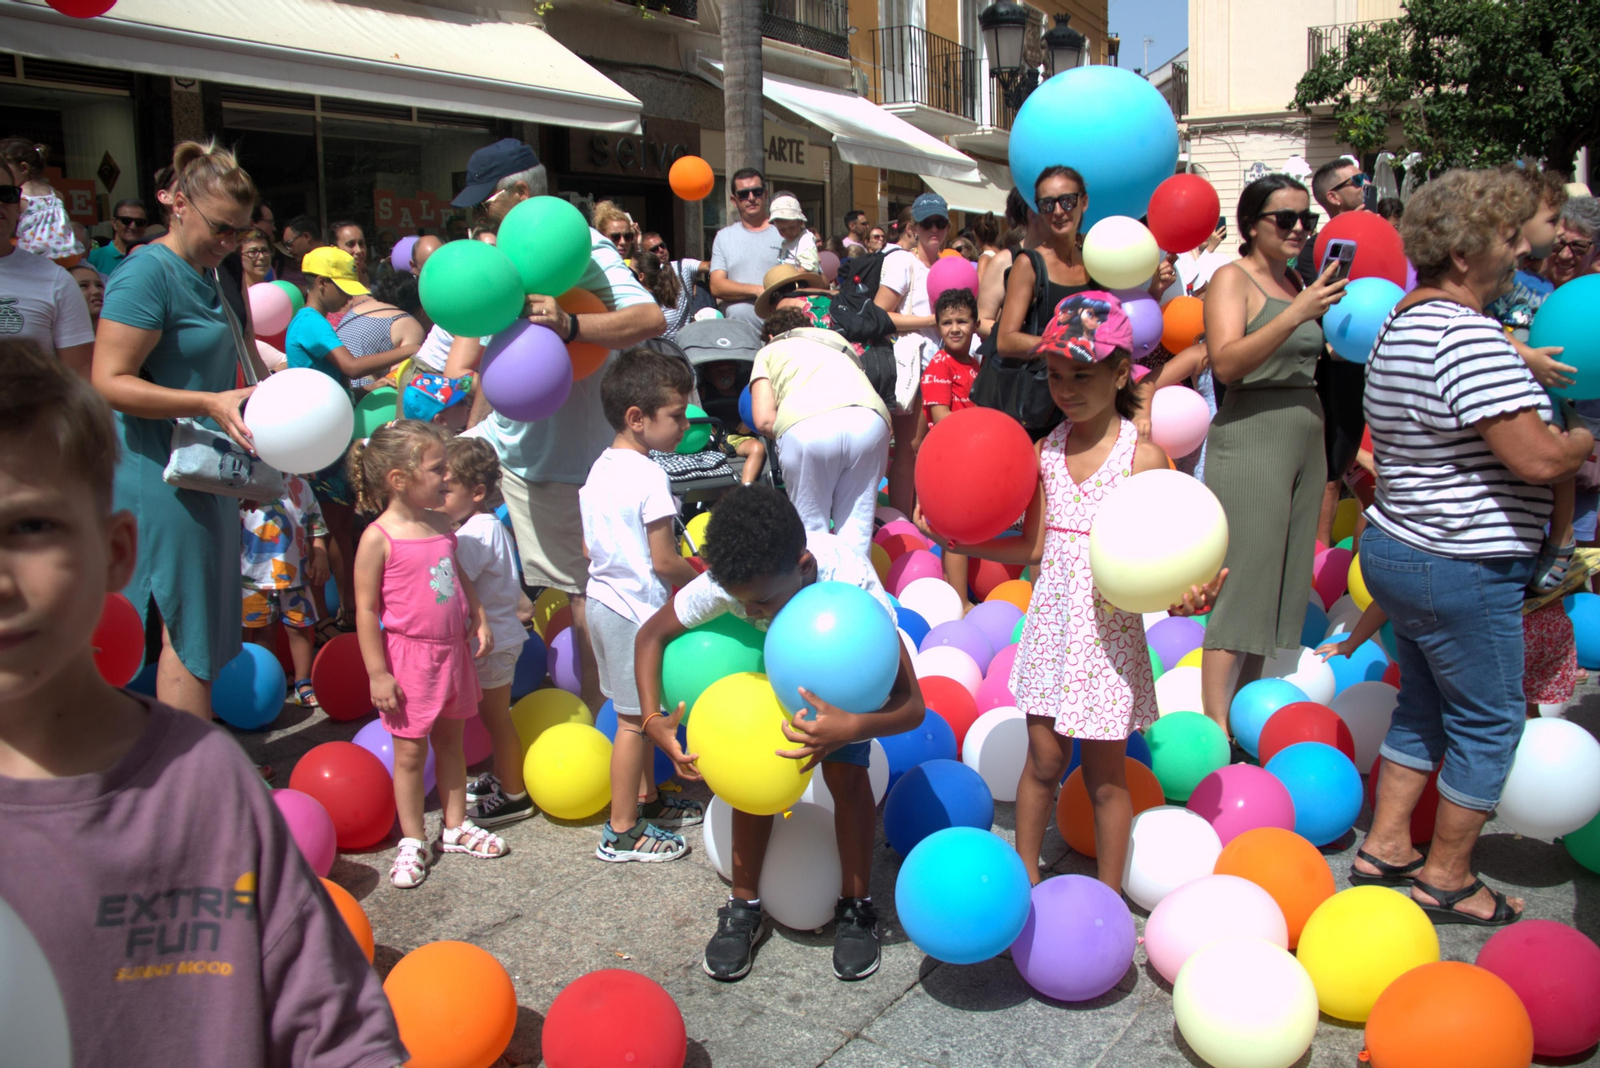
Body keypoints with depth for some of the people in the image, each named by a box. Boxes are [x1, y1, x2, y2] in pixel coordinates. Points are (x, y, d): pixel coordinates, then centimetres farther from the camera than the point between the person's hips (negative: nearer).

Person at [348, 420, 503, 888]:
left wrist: (480, 618, 10)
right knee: (410, 752, 6)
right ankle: (412, 841, 21)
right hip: (409, 656, -6)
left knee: (450, 742, 18)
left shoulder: (442, 524, 3)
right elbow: (366, 610, -15)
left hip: (452, 651, 6)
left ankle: (457, 826, 33)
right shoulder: (379, 538, -17)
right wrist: (378, 673, -15)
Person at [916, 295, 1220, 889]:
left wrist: (1181, 593, -32)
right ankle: (1026, 876, 32)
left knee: (1104, 774, 8)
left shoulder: (1143, 456, -12)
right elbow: (1034, 549, 5)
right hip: (1052, 621, 4)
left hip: (1109, 631, -4)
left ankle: (1108, 900, 26)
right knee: (1043, 759, 13)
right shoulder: (1047, 451, 2)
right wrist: (959, 541, -2)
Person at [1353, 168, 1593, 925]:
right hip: (1463, 570, -10)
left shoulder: (1399, 326, 11)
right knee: (1490, 721, 6)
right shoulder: (1467, 335, -23)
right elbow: (1537, 458, -27)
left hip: (1398, 545, 10)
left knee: (1424, 705, 20)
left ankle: (1385, 845, 29)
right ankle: (1447, 879, 19)